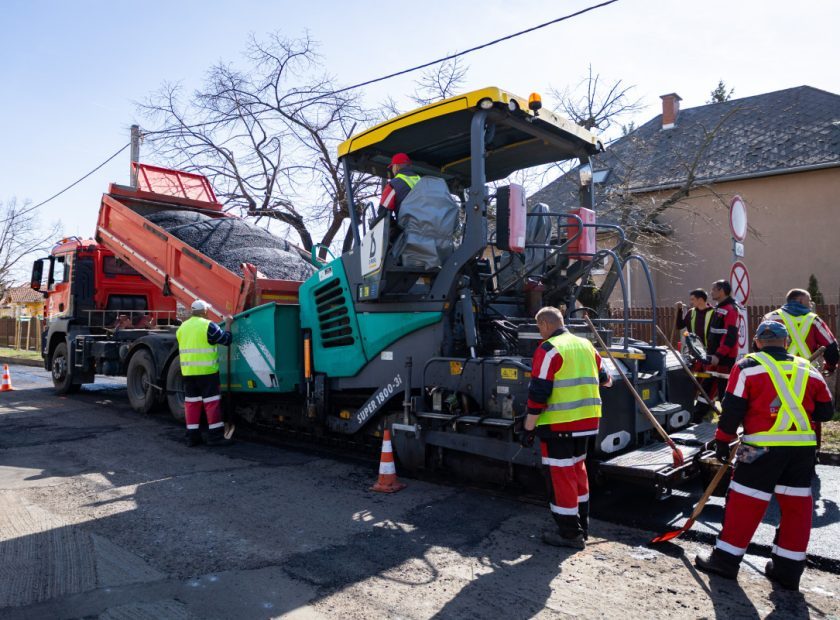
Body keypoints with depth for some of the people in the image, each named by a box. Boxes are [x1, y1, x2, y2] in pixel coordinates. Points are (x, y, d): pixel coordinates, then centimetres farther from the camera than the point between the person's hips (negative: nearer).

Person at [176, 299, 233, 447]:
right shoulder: (208, 325, -10)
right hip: (206, 371, -6)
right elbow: (226, 339, -6)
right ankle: (215, 435, 0)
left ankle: (192, 436, 13)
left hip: (187, 371, 7)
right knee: (211, 402, -2)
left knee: (191, 402, 10)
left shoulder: (182, 327, 13)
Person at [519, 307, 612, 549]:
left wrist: (528, 427, -12)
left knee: (560, 474, 3)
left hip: (558, 424, -8)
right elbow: (600, 376, 24)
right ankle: (581, 525, 32)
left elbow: (538, 393, -17)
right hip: (585, 420, 8)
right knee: (577, 468, 21)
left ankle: (570, 533, 10)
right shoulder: (585, 345, 10)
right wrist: (607, 380, 47)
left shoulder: (548, 350, -13)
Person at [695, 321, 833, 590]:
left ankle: (726, 558, 11)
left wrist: (723, 440, 2)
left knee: (745, 500, 3)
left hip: (763, 446, -4)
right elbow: (825, 411, 15)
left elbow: (732, 408, -7)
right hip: (804, 446, 5)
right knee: (796, 504, 13)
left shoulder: (748, 366, -4)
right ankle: (788, 568, 20)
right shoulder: (807, 369, 10)